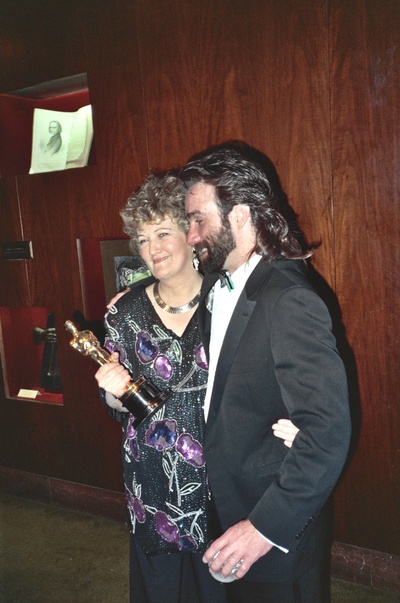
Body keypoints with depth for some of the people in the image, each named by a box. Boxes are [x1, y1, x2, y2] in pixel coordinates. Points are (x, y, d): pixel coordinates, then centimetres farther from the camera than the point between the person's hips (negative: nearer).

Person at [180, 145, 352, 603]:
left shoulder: (289, 302, -25)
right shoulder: (216, 286, 2)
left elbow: (328, 432, -29)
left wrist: (267, 527, -27)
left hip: (279, 530, -8)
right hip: (228, 509, 8)